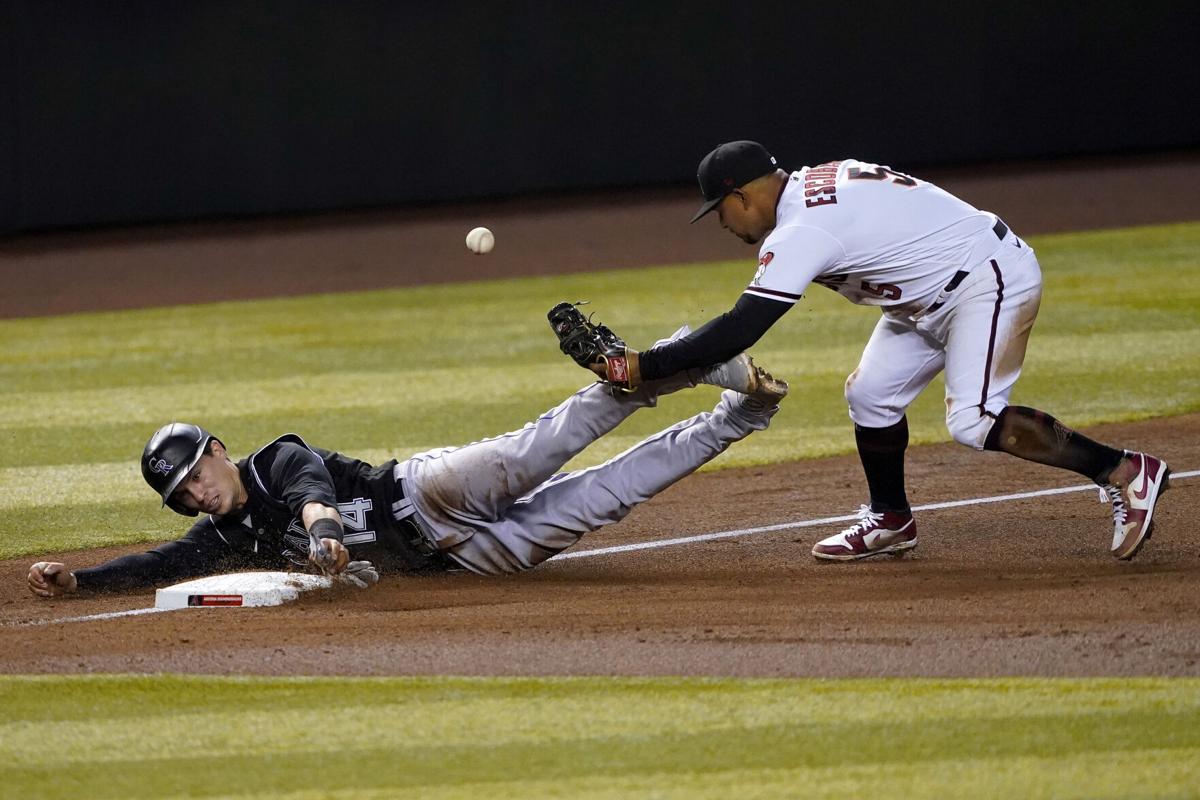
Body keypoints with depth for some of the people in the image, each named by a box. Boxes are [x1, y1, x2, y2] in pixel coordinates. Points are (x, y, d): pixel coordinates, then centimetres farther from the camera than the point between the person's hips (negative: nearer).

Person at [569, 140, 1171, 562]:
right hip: (931, 295, 11)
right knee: (871, 395, 10)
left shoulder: (802, 231, -24)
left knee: (973, 422, -21)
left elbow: (741, 329, -29)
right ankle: (890, 522, 26)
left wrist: (646, 365, -28)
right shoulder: (809, 190, 5)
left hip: (988, 280, -11)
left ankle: (1122, 472, -15)